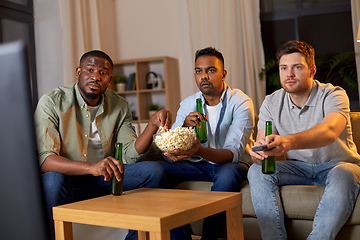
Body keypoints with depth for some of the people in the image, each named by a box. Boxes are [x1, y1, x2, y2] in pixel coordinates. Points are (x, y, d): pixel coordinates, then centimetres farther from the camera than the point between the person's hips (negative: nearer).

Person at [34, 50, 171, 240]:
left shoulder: (119, 106, 3)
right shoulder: (52, 102, -12)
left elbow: (129, 155, -4)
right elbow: (43, 159, -24)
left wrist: (153, 124, -22)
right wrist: (91, 167, -40)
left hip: (103, 180, 4)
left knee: (153, 171, -14)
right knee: (53, 179, -38)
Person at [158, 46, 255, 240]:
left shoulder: (241, 102, -13)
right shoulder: (187, 104, 2)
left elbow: (234, 153, -24)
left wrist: (200, 151, -44)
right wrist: (184, 126, -26)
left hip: (229, 165, -4)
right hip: (197, 166, 4)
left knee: (227, 174, -38)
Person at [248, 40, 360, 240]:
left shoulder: (333, 95, -17)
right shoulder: (271, 103, -3)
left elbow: (329, 131, -38)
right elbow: (261, 141, -12)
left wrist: (289, 141, -59)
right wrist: (258, 152, -40)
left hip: (337, 164, -3)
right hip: (298, 167, 3)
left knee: (344, 175, -37)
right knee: (257, 172, -22)